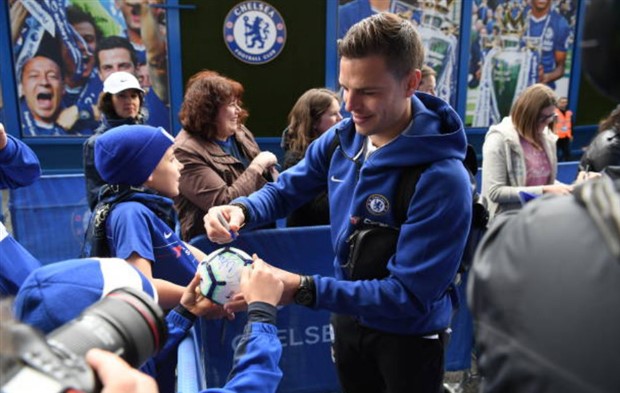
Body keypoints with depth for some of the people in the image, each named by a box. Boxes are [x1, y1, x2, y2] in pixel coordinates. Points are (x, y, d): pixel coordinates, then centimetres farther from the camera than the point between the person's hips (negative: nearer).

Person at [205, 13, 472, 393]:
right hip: (349, 316, 6)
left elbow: (410, 296, -31)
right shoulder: (342, 137, -10)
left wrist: (304, 289, -38)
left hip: (409, 335, -5)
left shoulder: (442, 178, -31)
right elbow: (286, 190, 2)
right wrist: (241, 209, -20)